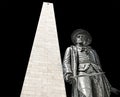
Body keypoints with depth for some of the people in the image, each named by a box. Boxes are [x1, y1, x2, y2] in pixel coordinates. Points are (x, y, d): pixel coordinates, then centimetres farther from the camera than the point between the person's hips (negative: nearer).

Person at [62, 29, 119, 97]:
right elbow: (66, 63, 6)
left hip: (96, 76, 4)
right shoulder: (71, 49, 22)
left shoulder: (92, 51, 29)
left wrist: (109, 86, 21)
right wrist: (68, 75, -17)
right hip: (82, 75, -3)